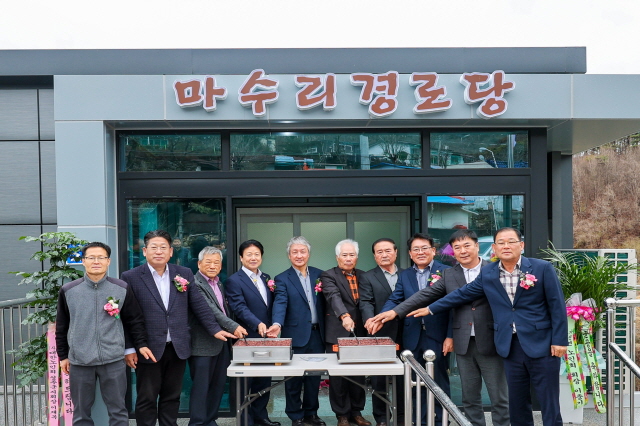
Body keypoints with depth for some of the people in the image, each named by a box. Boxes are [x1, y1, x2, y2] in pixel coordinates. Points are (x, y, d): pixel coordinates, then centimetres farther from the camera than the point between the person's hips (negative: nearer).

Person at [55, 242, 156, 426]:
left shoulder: (122, 289, 0)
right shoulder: (68, 291, 1)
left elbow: (134, 320, 8)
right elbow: (61, 326, 9)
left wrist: (141, 344, 1)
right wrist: (63, 355, 11)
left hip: (113, 360, 0)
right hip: (79, 361, 1)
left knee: (118, 411, 7)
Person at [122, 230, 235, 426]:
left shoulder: (184, 274, 5)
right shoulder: (131, 277, -4)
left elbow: (199, 305, 8)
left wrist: (215, 329, 3)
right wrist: (128, 348, -7)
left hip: (178, 348, 3)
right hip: (148, 349, -3)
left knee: (172, 397, 13)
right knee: (146, 399, 6)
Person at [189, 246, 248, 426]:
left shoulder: (219, 284, 15)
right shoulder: (195, 284, -14)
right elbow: (210, 310, -24)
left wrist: (231, 333, 17)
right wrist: (233, 326, -30)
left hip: (222, 343, 8)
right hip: (203, 344, -8)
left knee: (218, 385, 13)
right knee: (201, 387, -2)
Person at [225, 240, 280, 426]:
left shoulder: (266, 278, 12)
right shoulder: (234, 280, -9)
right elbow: (240, 308, -21)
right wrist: (258, 324, -33)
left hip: (266, 337, 6)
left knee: (264, 380, 15)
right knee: (245, 381, 7)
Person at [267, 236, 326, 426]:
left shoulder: (319, 275, 9)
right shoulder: (282, 279, -3)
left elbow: (324, 302, 10)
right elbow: (280, 303, -17)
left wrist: (326, 331, -1)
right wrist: (277, 324, -34)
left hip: (317, 334, 4)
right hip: (296, 336, -3)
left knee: (314, 376, 12)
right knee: (294, 379, 5)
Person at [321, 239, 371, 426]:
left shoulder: (363, 276, 13)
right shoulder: (329, 275, -5)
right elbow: (334, 296, -22)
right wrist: (344, 316, -38)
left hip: (360, 333, 4)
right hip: (338, 333, -4)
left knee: (359, 375, 11)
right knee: (338, 376, 3)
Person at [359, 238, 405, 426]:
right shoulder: (367, 277, 2)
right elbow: (365, 302, -10)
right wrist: (370, 318, -31)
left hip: (404, 335, 3)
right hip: (380, 335, -2)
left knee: (403, 378, 10)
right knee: (379, 379, 5)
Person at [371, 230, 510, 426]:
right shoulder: (449, 274, 6)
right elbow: (425, 295, 1)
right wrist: (395, 311, -8)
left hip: (490, 341, -3)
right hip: (464, 344, 3)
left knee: (499, 397, 7)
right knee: (470, 397, 11)